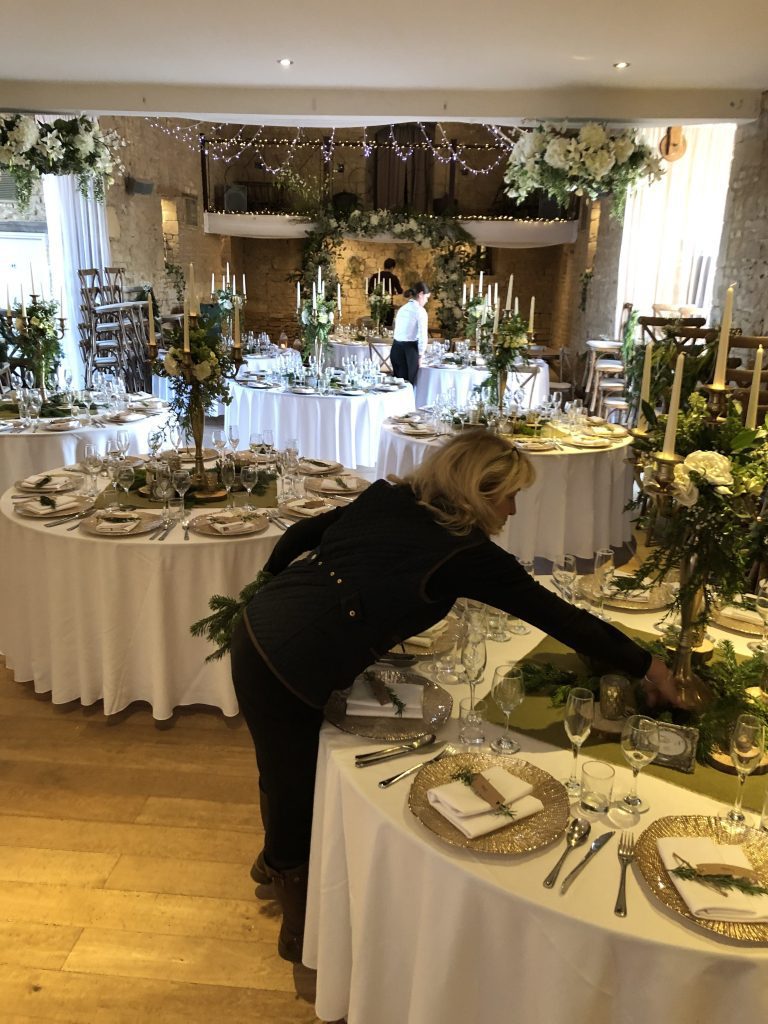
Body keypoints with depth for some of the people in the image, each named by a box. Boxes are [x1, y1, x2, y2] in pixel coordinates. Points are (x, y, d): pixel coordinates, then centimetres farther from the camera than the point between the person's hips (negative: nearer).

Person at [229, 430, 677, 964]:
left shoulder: (386, 499, 6)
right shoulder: (469, 555, -12)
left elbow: (302, 534, 12)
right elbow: (560, 618, -5)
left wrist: (270, 592, 30)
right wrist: (646, 666, 7)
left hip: (258, 626, 8)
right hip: (288, 665, -8)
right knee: (297, 787, 13)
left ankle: (276, 860, 55)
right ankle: (301, 929, 37)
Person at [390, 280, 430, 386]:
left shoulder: (402, 309, 15)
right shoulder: (420, 310, -8)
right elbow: (423, 335, -14)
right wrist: (421, 352, 1)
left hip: (396, 348, 7)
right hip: (409, 350, -7)